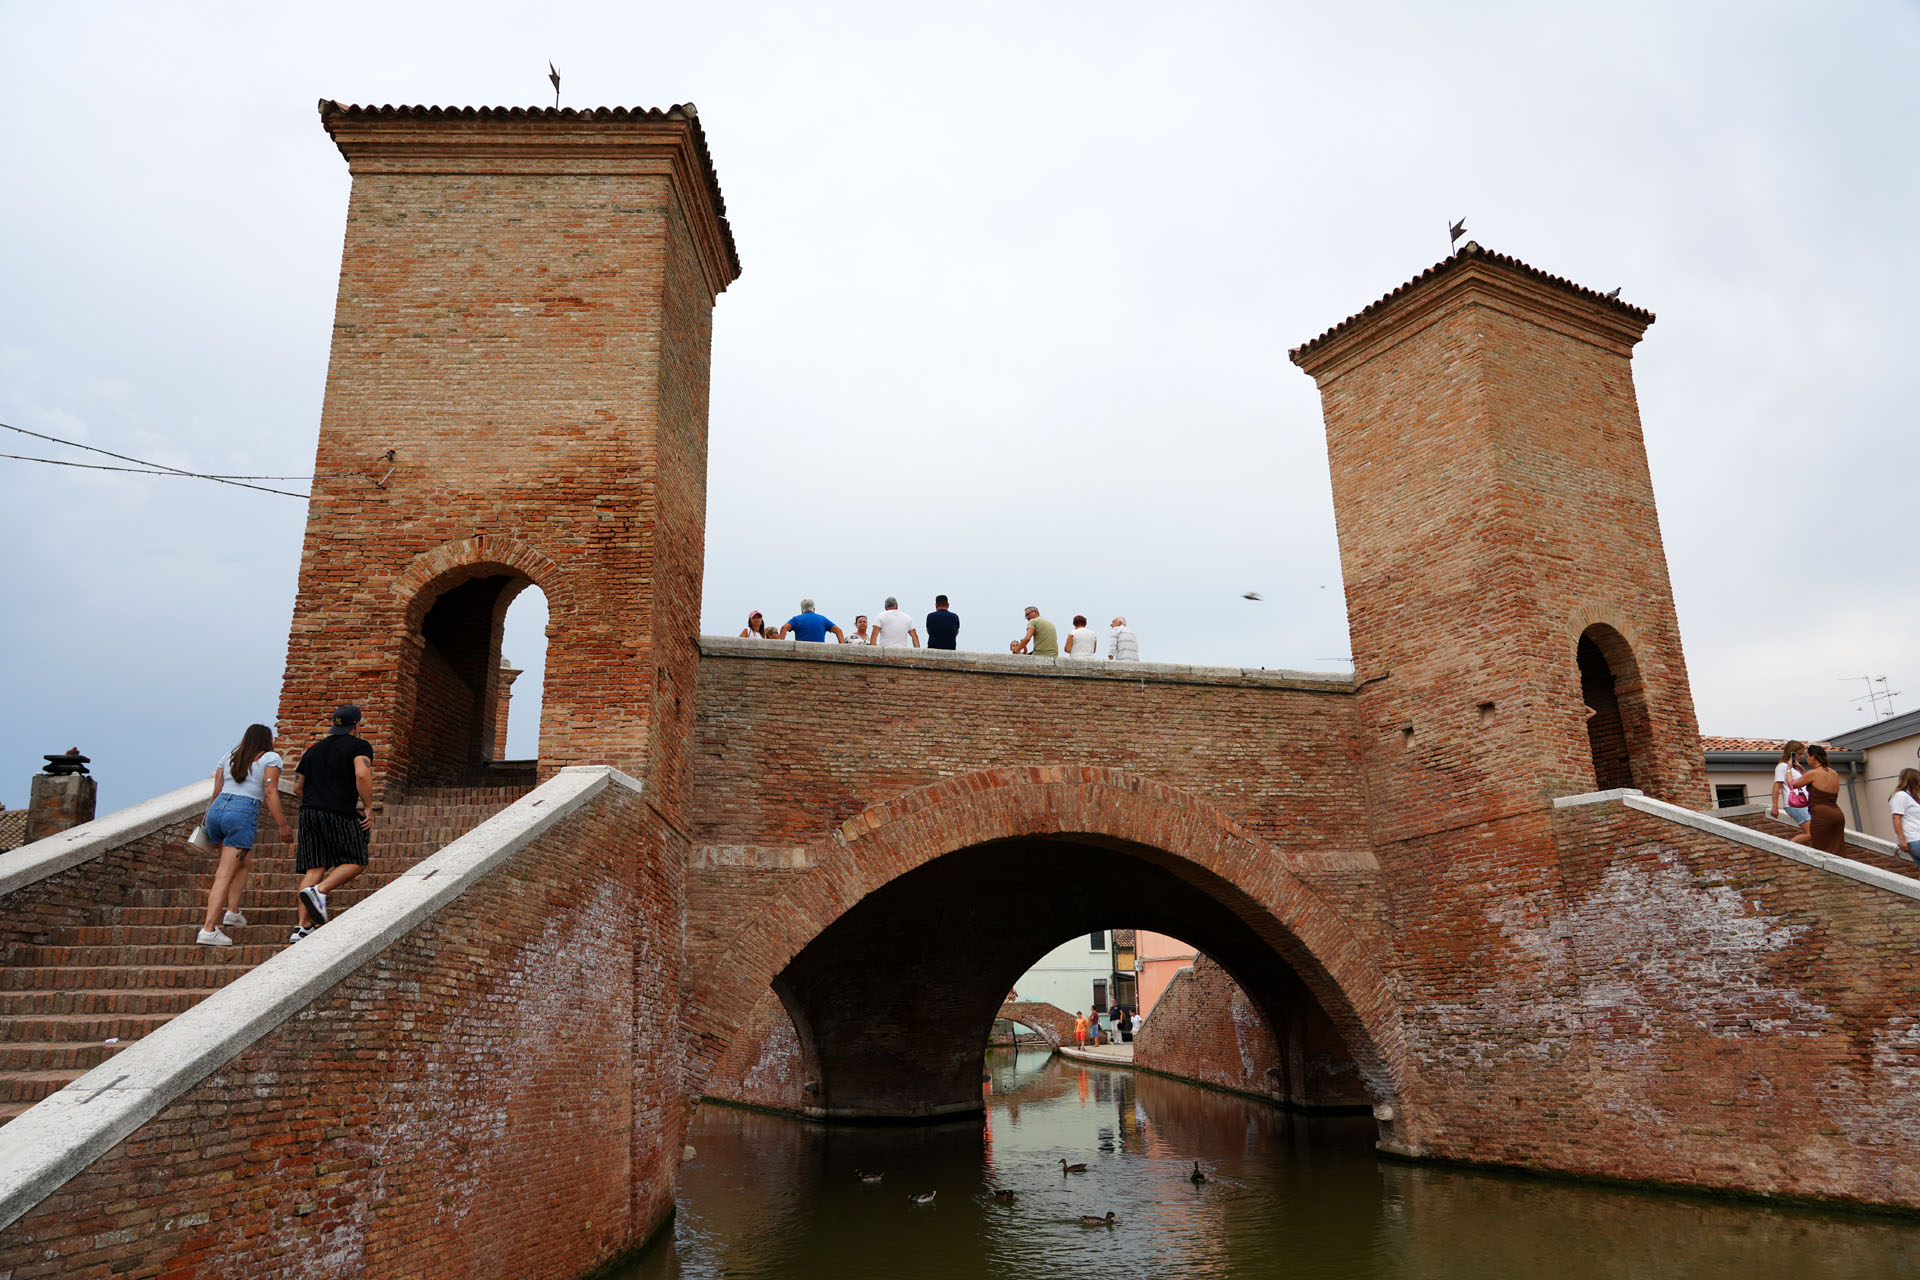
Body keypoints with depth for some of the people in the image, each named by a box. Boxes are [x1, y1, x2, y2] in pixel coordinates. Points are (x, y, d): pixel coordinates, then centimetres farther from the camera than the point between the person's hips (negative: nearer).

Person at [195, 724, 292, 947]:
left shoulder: (229, 757, 21)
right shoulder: (270, 758, 5)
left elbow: (216, 792, 18)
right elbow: (270, 792, -5)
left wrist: (208, 823, 27)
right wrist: (282, 825, -6)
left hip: (217, 811, 6)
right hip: (243, 814, -6)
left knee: (243, 861, 26)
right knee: (225, 876, -7)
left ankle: (233, 912, 20)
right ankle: (208, 930, -11)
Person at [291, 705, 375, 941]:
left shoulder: (314, 749, 20)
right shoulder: (359, 746, -1)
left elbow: (297, 788, 21)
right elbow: (362, 774, -19)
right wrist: (368, 807, -12)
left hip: (309, 813, 6)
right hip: (340, 815, -6)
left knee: (314, 868, 5)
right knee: (356, 862, 6)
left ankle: (303, 926, 0)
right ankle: (318, 891, -17)